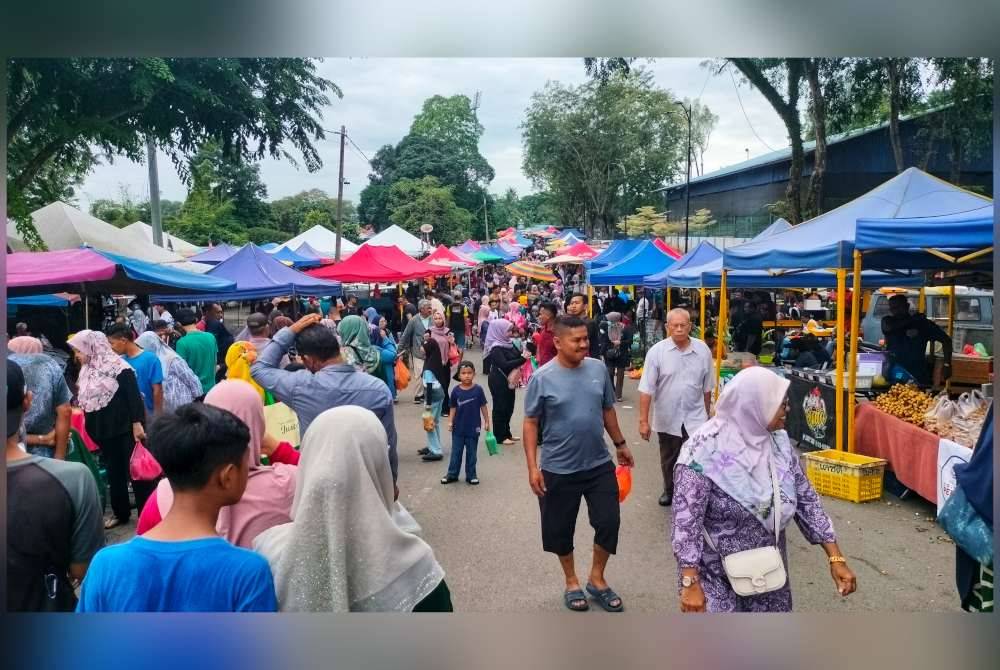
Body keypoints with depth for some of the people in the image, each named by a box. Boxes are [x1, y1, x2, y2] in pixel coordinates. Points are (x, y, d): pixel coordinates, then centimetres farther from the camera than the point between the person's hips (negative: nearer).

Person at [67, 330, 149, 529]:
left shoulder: (117, 366, -14)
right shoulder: (87, 371, 10)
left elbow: (134, 396, -17)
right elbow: (85, 401, 16)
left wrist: (137, 423, -22)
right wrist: (89, 427, 11)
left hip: (125, 427, -8)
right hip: (104, 430, 8)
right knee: (114, 472, 15)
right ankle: (121, 513, 26)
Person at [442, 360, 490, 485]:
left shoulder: (478, 389, -9)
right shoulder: (456, 391, -6)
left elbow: (483, 407, -2)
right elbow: (453, 408, 2)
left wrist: (487, 422, 0)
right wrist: (450, 422, -5)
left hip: (473, 428, -1)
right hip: (458, 428, 1)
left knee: (471, 453, 11)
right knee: (456, 452, 11)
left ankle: (471, 475, 23)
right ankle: (452, 474, 22)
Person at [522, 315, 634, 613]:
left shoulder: (598, 369, -2)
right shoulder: (542, 378, -13)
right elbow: (530, 424, -9)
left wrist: (620, 444, 17)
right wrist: (532, 467, -13)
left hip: (599, 464, 3)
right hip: (559, 470, -3)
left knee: (609, 522, 9)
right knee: (561, 529, 11)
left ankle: (597, 580, 32)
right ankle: (571, 582, 35)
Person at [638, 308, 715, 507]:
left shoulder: (703, 350, -5)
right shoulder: (657, 351, -11)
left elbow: (707, 387, 6)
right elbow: (646, 389, -11)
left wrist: (706, 414, 13)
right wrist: (643, 420, -13)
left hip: (695, 418, 0)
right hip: (667, 418, 0)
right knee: (668, 460, 19)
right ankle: (669, 490, 42)